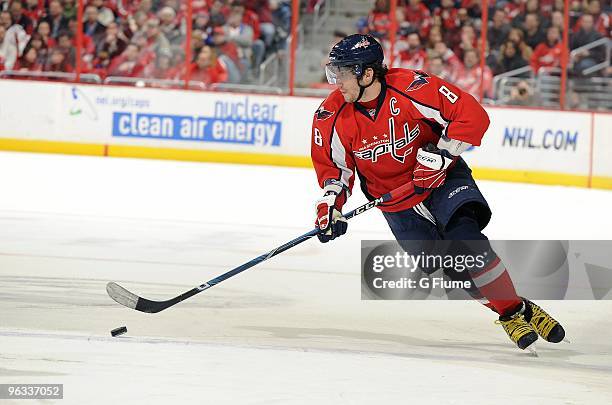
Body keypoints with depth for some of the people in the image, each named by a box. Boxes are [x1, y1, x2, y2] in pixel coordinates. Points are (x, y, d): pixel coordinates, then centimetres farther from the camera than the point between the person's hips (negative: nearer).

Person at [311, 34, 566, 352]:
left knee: (462, 235, -26)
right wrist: (329, 204, -14)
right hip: (395, 200, 3)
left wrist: (441, 154, -27)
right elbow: (333, 165, 2)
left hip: (440, 176, -3)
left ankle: (522, 310, -13)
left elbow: (472, 115, -24)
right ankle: (509, 315, 7)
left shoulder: (411, 89, -26)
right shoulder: (331, 118, -14)